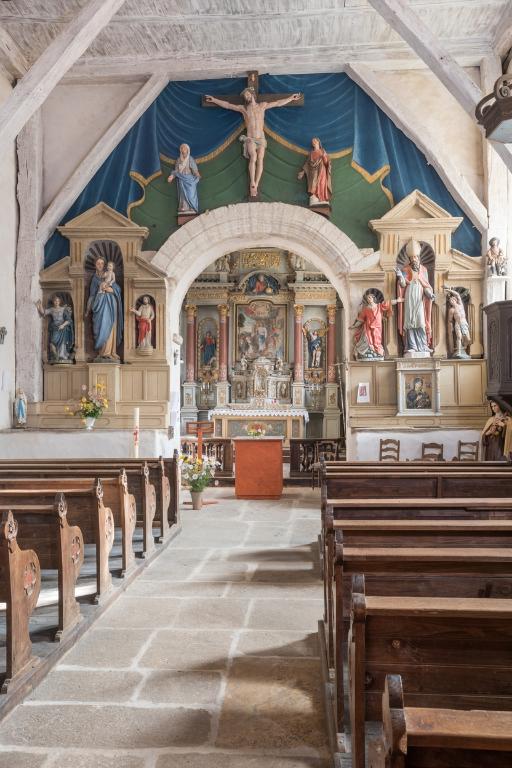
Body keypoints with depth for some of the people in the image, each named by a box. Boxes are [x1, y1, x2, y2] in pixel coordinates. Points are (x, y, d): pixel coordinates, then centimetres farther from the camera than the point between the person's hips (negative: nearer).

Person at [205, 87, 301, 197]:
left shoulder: (262, 105, 11)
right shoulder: (243, 108, 10)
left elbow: (278, 103, 14)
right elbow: (227, 105, 12)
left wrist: (291, 98, 13)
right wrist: (214, 100, 8)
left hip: (261, 139, 1)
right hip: (250, 139, -1)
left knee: (260, 159, -19)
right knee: (253, 157, -26)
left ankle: (255, 185, -23)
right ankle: (252, 184, -27)